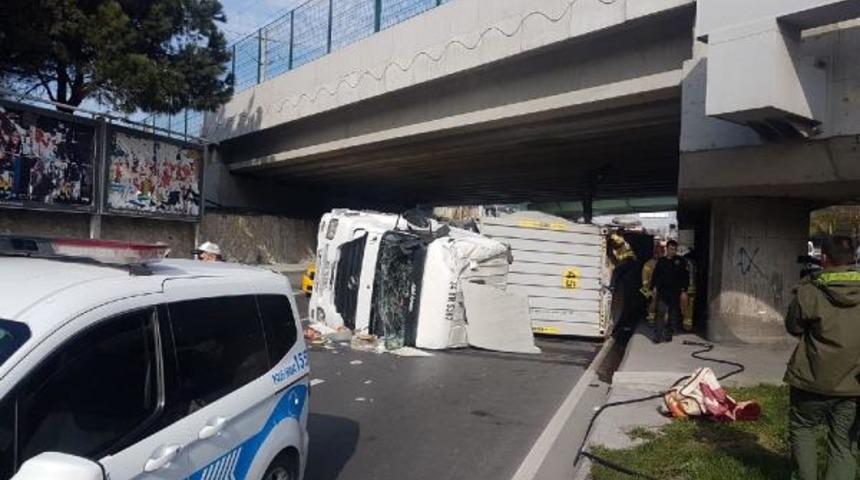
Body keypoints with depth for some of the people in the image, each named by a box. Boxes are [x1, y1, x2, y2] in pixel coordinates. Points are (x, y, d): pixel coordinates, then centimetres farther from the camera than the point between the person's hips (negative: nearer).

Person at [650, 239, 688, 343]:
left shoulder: (681, 261, 3)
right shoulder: (661, 261, 8)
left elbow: (685, 277, 0)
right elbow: (655, 275, 14)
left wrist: (684, 291, -6)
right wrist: (654, 287, 3)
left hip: (675, 293, 0)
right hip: (662, 292, 0)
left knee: (673, 315, 5)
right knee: (660, 313, -6)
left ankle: (668, 335, 14)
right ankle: (658, 336, -7)